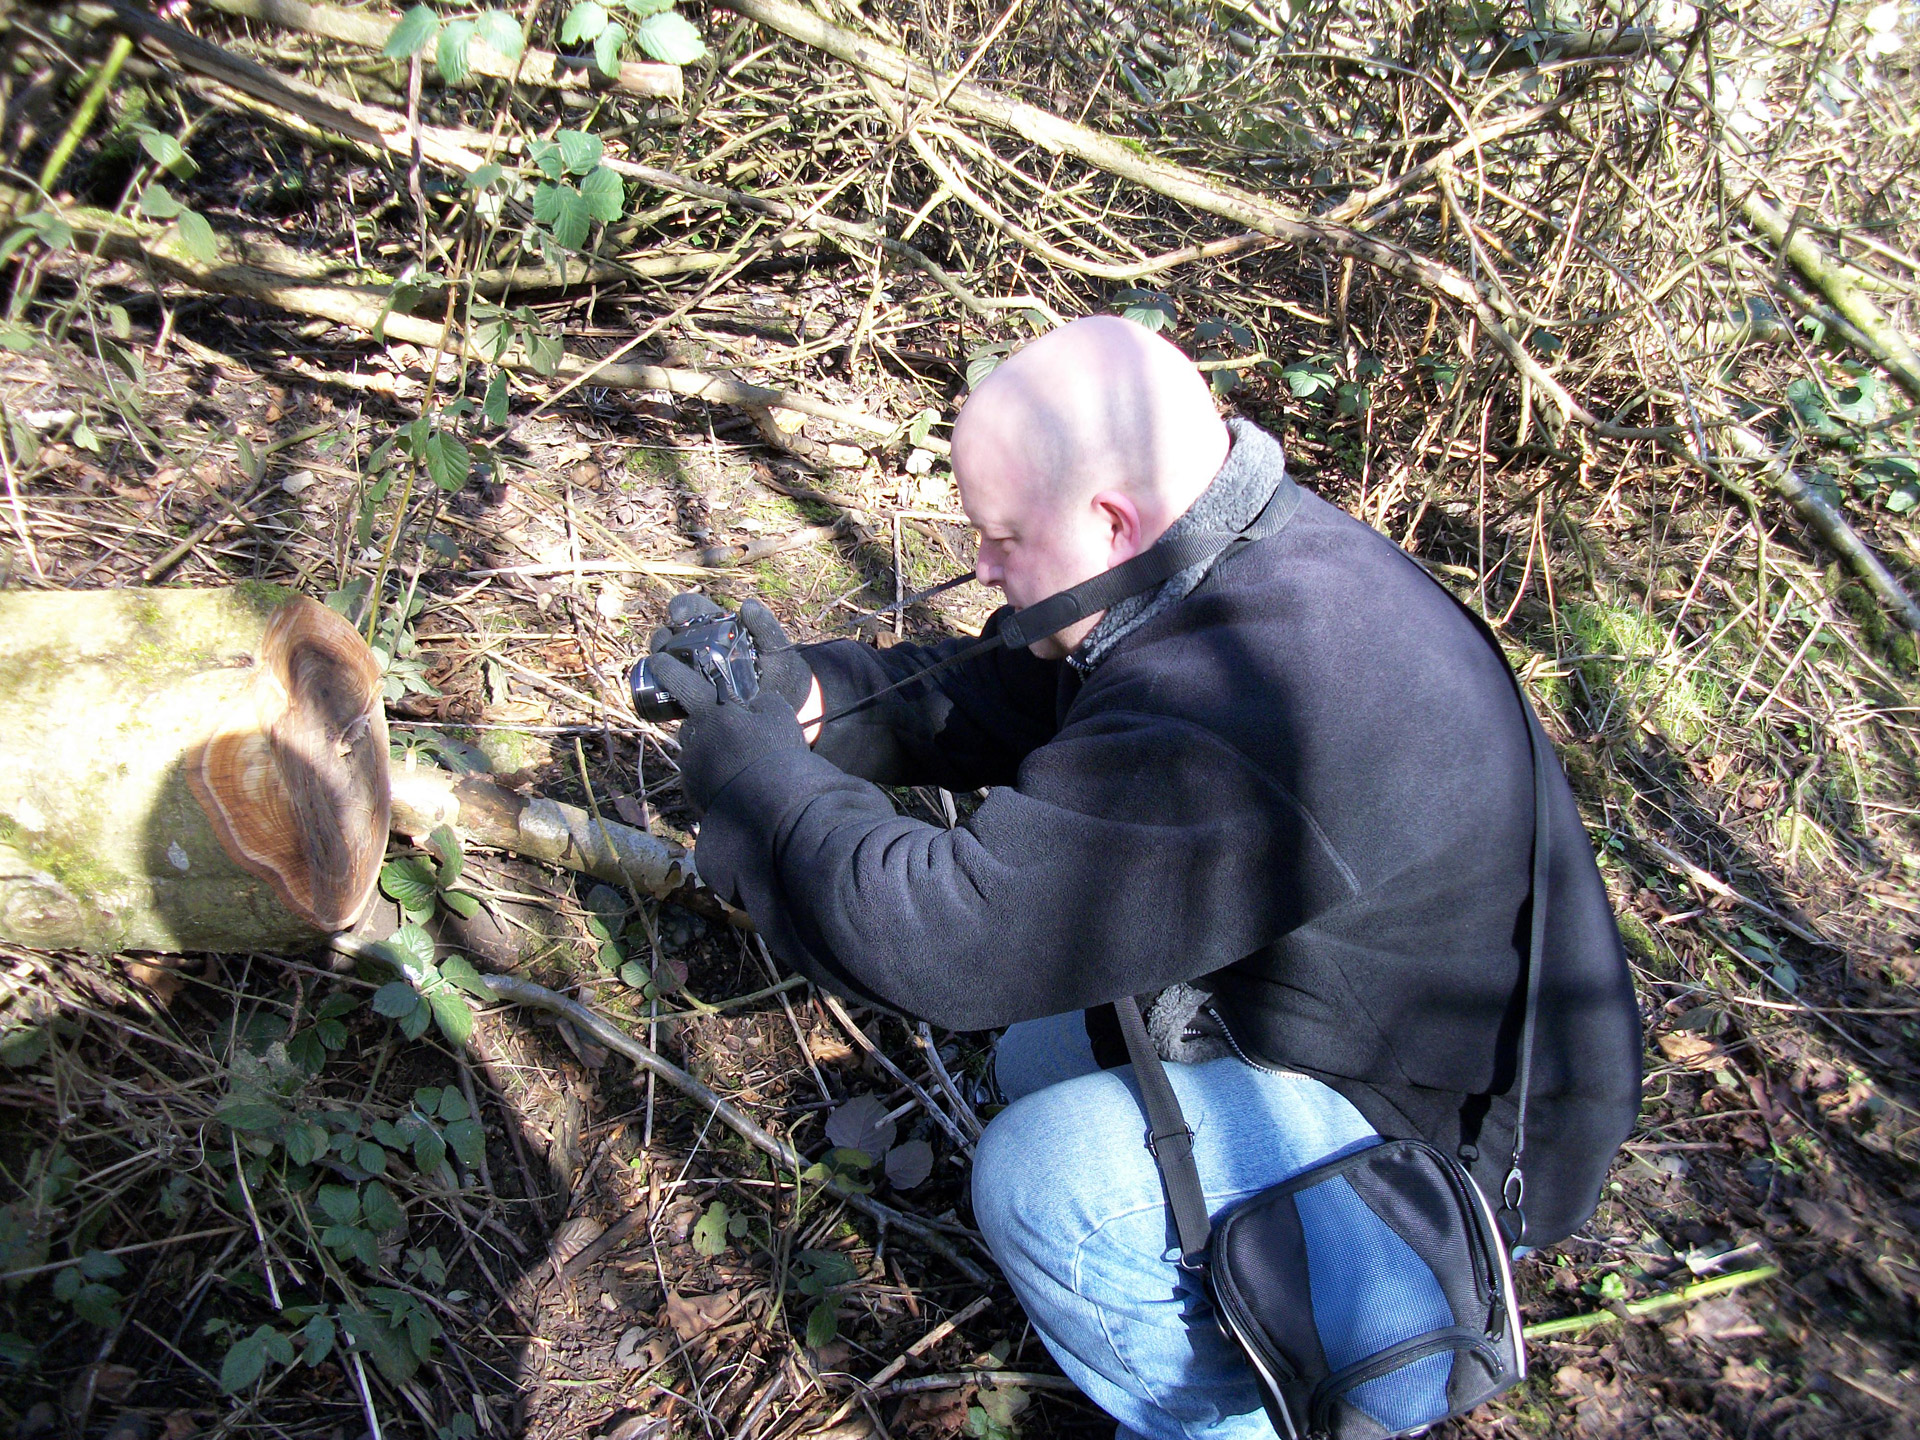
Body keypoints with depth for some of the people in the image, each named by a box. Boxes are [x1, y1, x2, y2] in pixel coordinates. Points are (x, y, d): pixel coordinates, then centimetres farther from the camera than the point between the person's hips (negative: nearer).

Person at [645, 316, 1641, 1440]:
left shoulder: (1234, 711, -38)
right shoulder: (1256, 558, -5)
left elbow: (940, 933, -34)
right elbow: (1015, 698, 5)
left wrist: (750, 773, -20)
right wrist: (815, 697, -7)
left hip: (1459, 1123, -9)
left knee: (1044, 1176, -22)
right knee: (1046, 1050, 13)